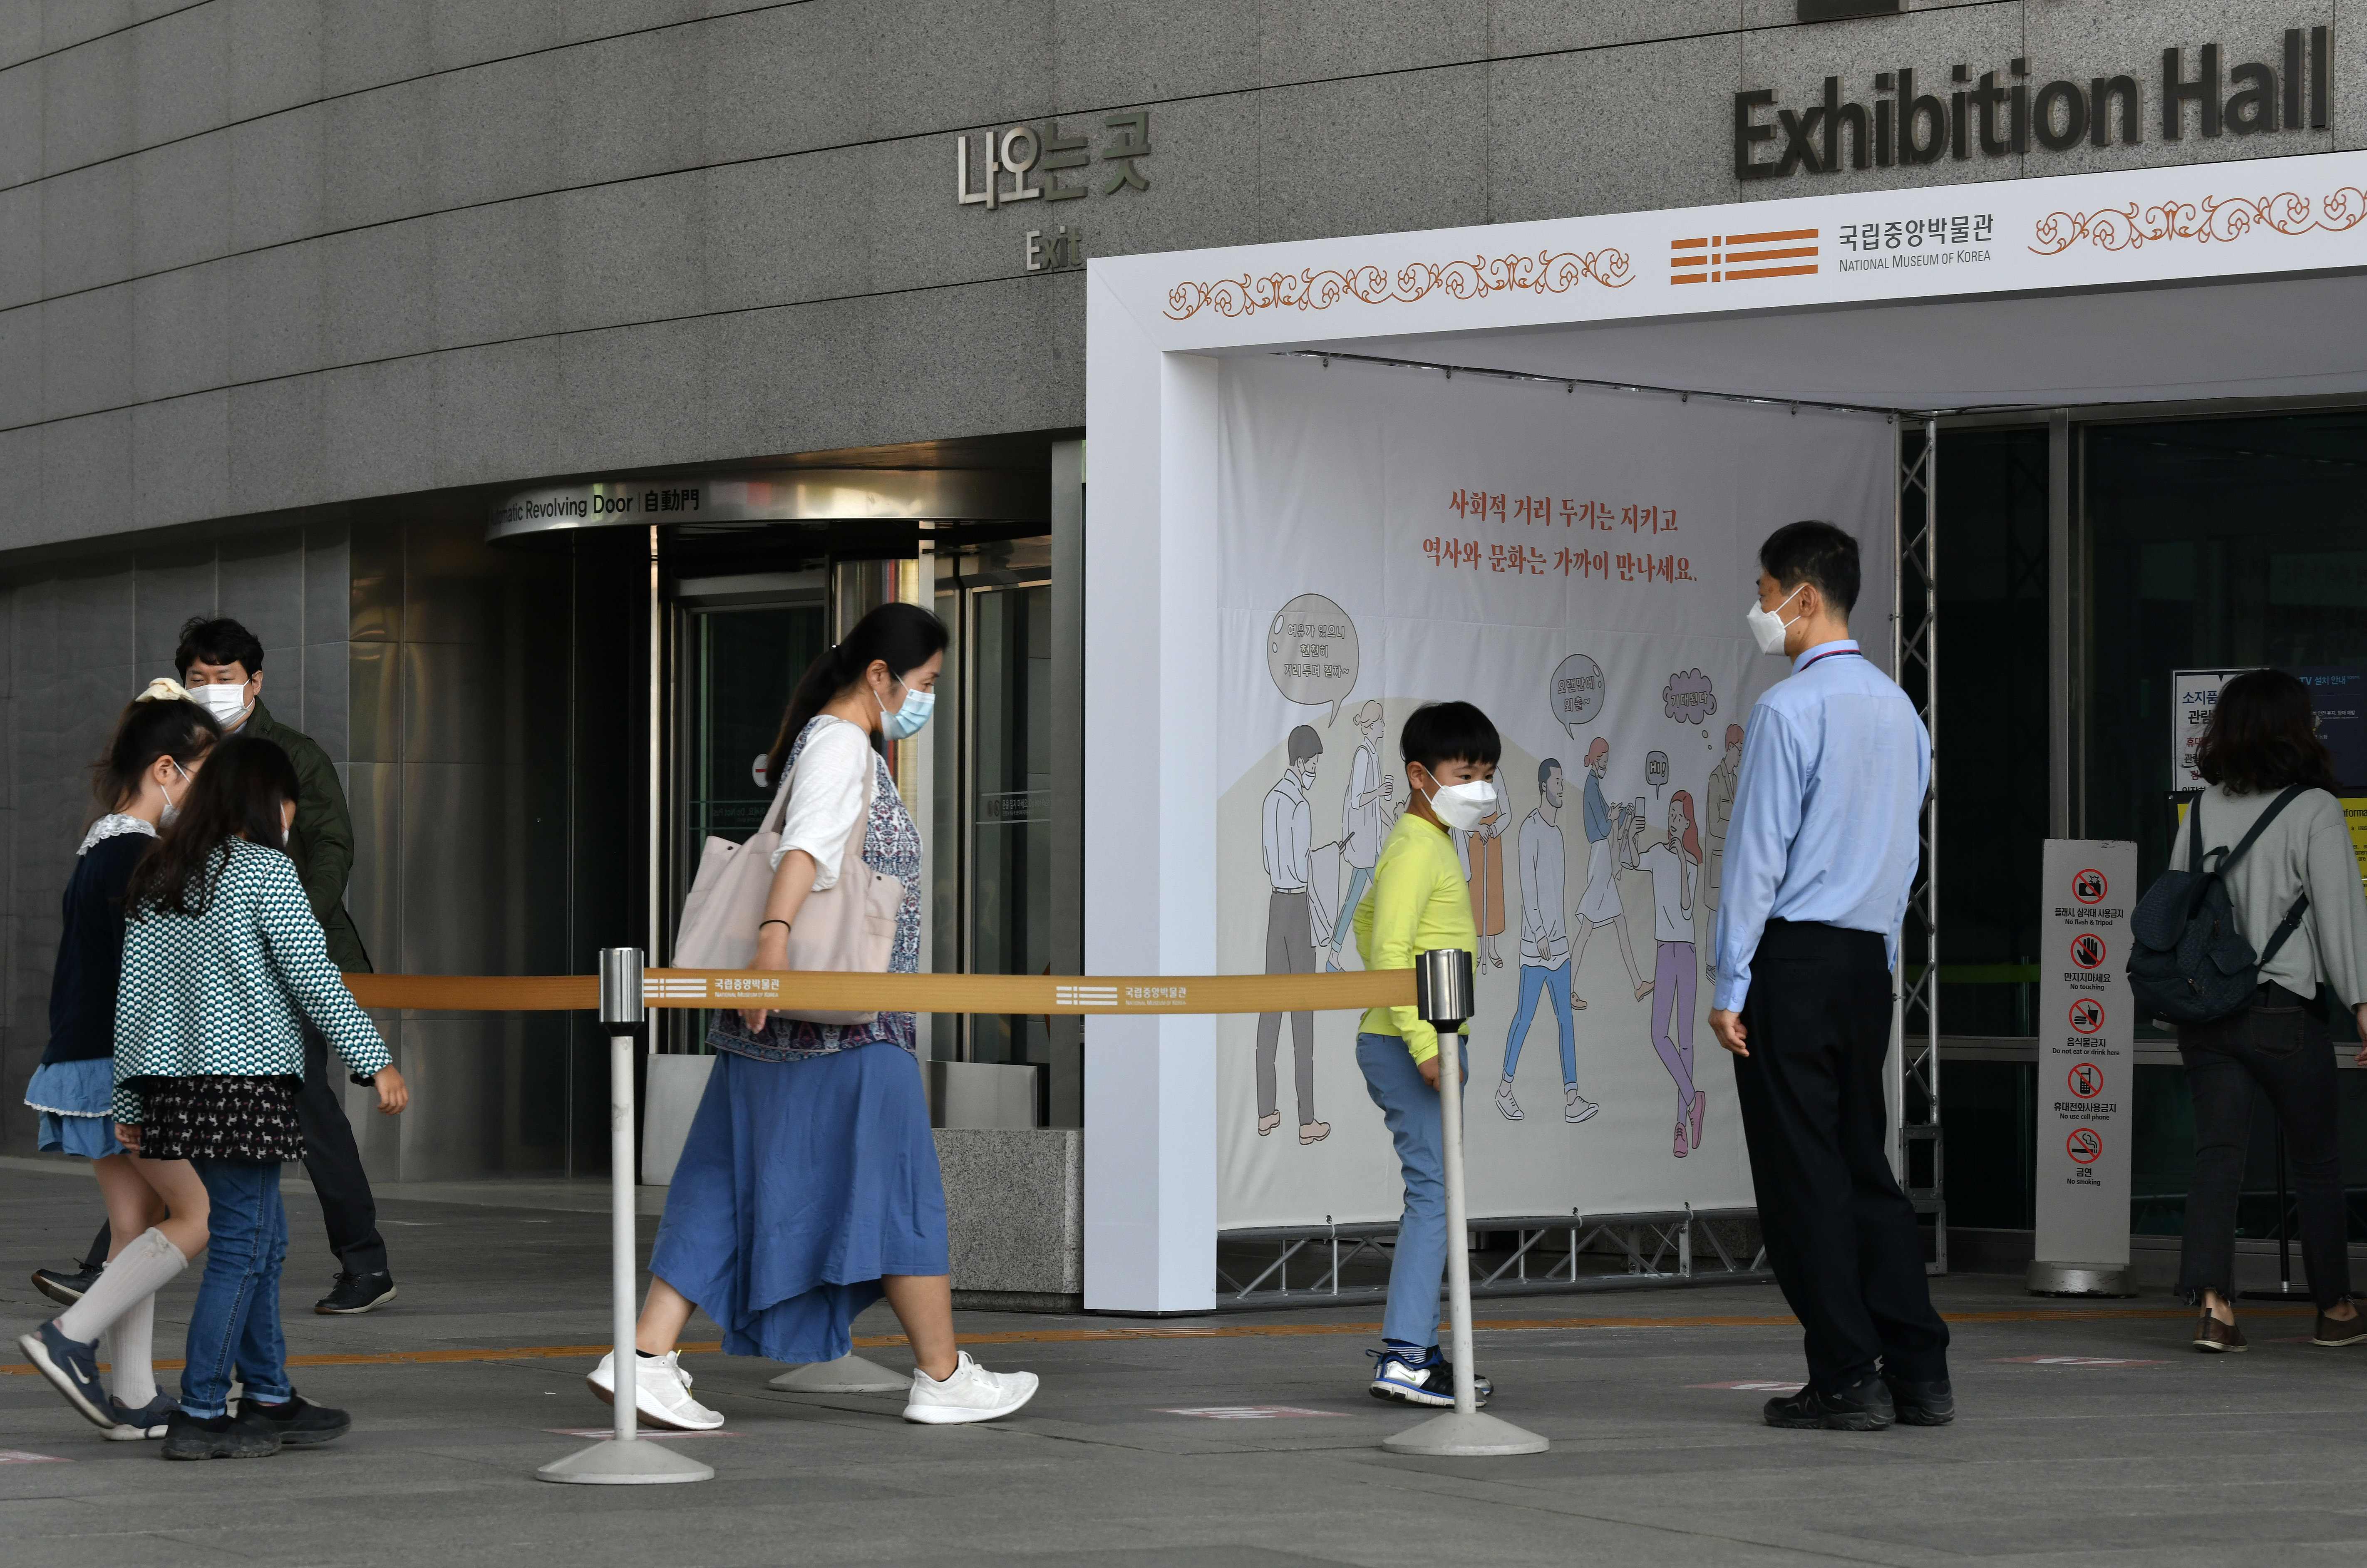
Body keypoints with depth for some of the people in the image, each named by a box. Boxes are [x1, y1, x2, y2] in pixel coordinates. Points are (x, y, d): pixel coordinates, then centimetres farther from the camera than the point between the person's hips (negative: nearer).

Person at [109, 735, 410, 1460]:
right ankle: (200, 1415, -4)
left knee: (265, 1237, 16)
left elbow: (131, 996, 12)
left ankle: (270, 1399, 21)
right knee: (241, 1244, -2)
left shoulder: (159, 879, 12)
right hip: (247, 1078, -8)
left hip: (177, 1079, 8)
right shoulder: (264, 870, -8)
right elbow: (313, 976, -12)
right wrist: (375, 1061, -7)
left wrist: (130, 1102, 16)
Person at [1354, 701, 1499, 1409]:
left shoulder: (1428, 844, 18)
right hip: (1407, 1045, -11)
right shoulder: (1418, 850, -14)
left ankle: (1417, 1349, 16)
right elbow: (1389, 947, -23)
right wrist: (1422, 1041, -27)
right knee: (1433, 1195, -13)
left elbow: (1367, 922, 30)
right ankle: (1403, 1358, -17)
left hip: (1417, 1043, 11)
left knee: (1432, 1196, 13)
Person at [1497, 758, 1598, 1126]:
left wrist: (1555, 933, 17)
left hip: (1558, 939, 8)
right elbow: (1528, 883, -18)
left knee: (1566, 1018, 3)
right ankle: (1505, 1089, 12)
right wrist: (1540, 934, -20)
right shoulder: (1531, 827, -13)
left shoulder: (1556, 828, 14)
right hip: (1536, 941, -8)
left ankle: (1572, 1099, 0)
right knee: (1525, 1015, -2)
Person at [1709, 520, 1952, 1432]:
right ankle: (1918, 1373, 9)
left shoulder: (1790, 708, -11)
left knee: (1803, 1171, -2)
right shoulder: (1898, 709, 13)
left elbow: (1758, 852, -13)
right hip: (1869, 959, 7)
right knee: (1865, 1163, 12)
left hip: (1794, 955, -7)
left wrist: (1731, 985, -10)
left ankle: (1847, 1381, -3)